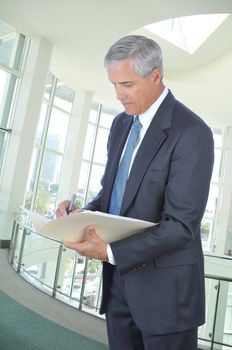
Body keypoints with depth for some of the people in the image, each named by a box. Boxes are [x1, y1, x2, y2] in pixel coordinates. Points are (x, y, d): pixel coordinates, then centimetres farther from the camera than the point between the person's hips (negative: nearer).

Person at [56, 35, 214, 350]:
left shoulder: (191, 133, -18)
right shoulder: (121, 124, 6)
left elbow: (182, 225, -21)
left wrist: (110, 252, -26)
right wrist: (84, 213, -7)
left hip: (165, 287, -6)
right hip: (118, 278, 7)